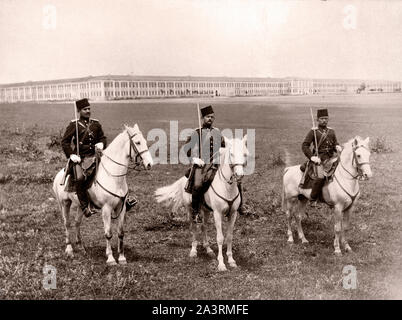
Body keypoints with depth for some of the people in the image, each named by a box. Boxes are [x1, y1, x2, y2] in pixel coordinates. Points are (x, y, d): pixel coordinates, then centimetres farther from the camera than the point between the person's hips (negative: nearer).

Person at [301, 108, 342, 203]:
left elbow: (335, 143, 24)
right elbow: (304, 145, -2)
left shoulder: (331, 131, 17)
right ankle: (313, 200, -20)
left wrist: (337, 147, -1)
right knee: (320, 176, -30)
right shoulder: (313, 131, 3)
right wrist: (312, 157, -16)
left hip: (331, 157, 6)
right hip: (320, 159, -6)